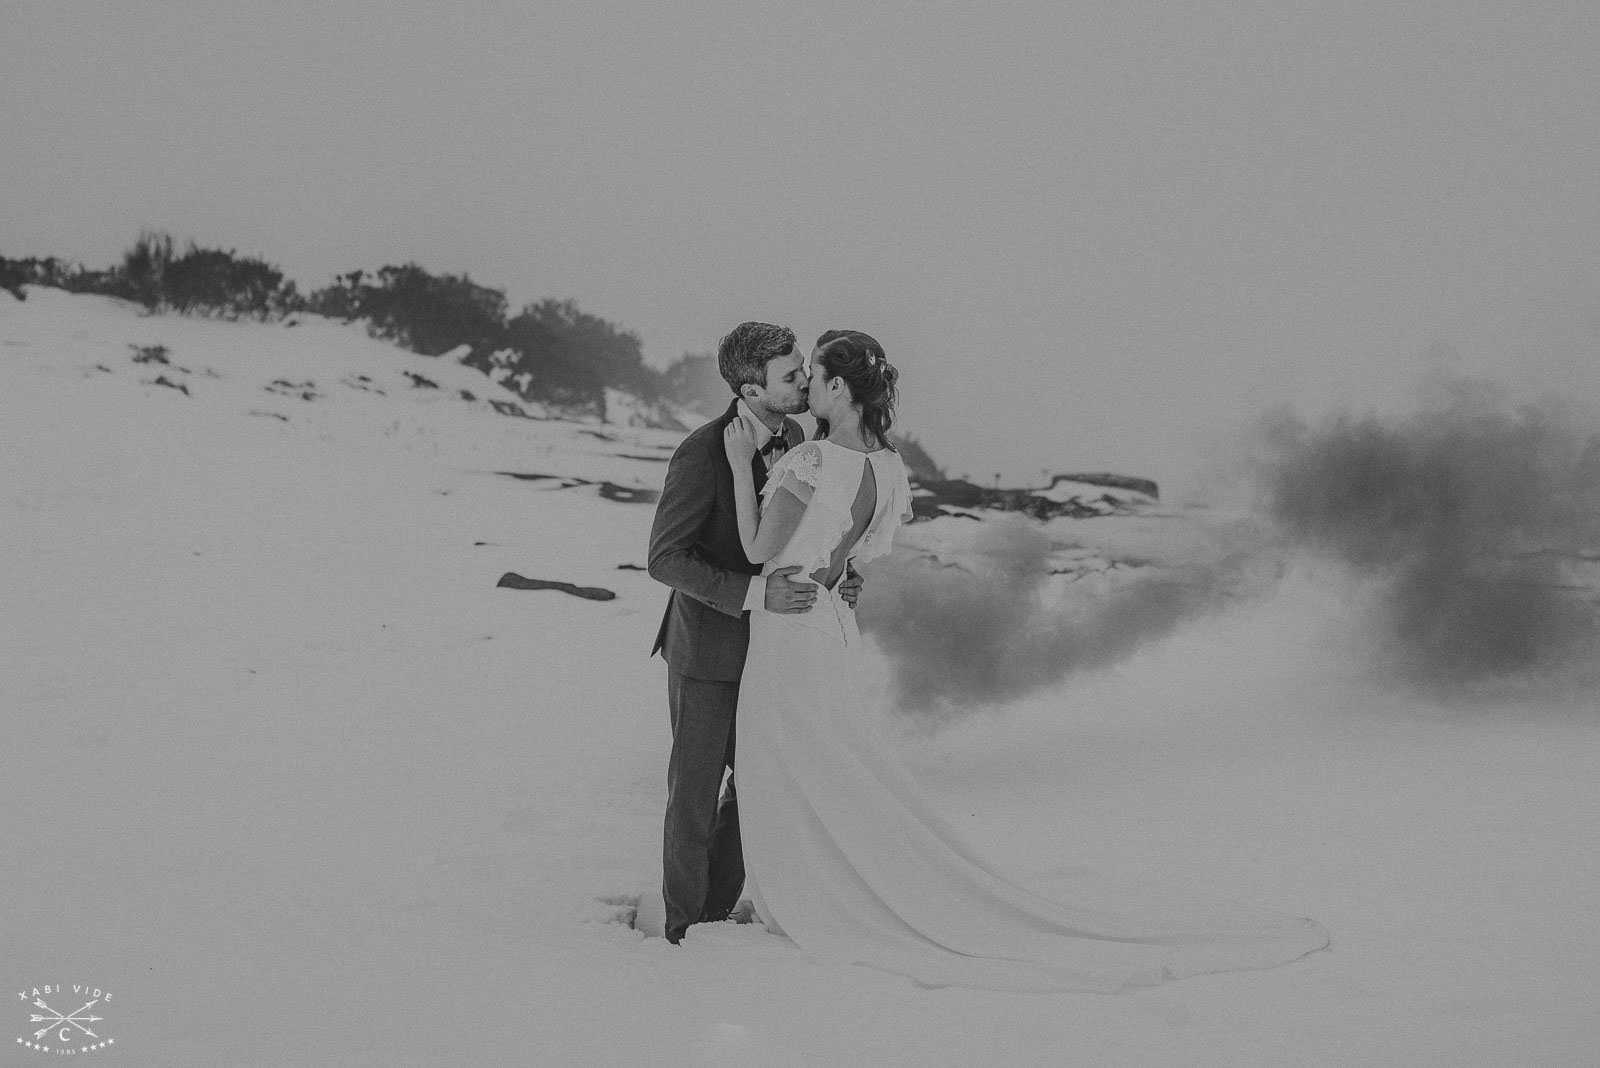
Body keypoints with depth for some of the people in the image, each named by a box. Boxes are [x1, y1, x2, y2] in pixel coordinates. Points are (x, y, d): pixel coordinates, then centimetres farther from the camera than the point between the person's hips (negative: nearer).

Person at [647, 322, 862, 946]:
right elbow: (665, 559, -23)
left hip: (760, 644, 7)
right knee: (695, 792, 5)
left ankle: (716, 907, 33)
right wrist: (755, 592, -32)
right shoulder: (703, 454, -23)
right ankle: (682, 926, 23)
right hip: (707, 646, -7)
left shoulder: (792, 437, -1)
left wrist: (838, 575, -7)